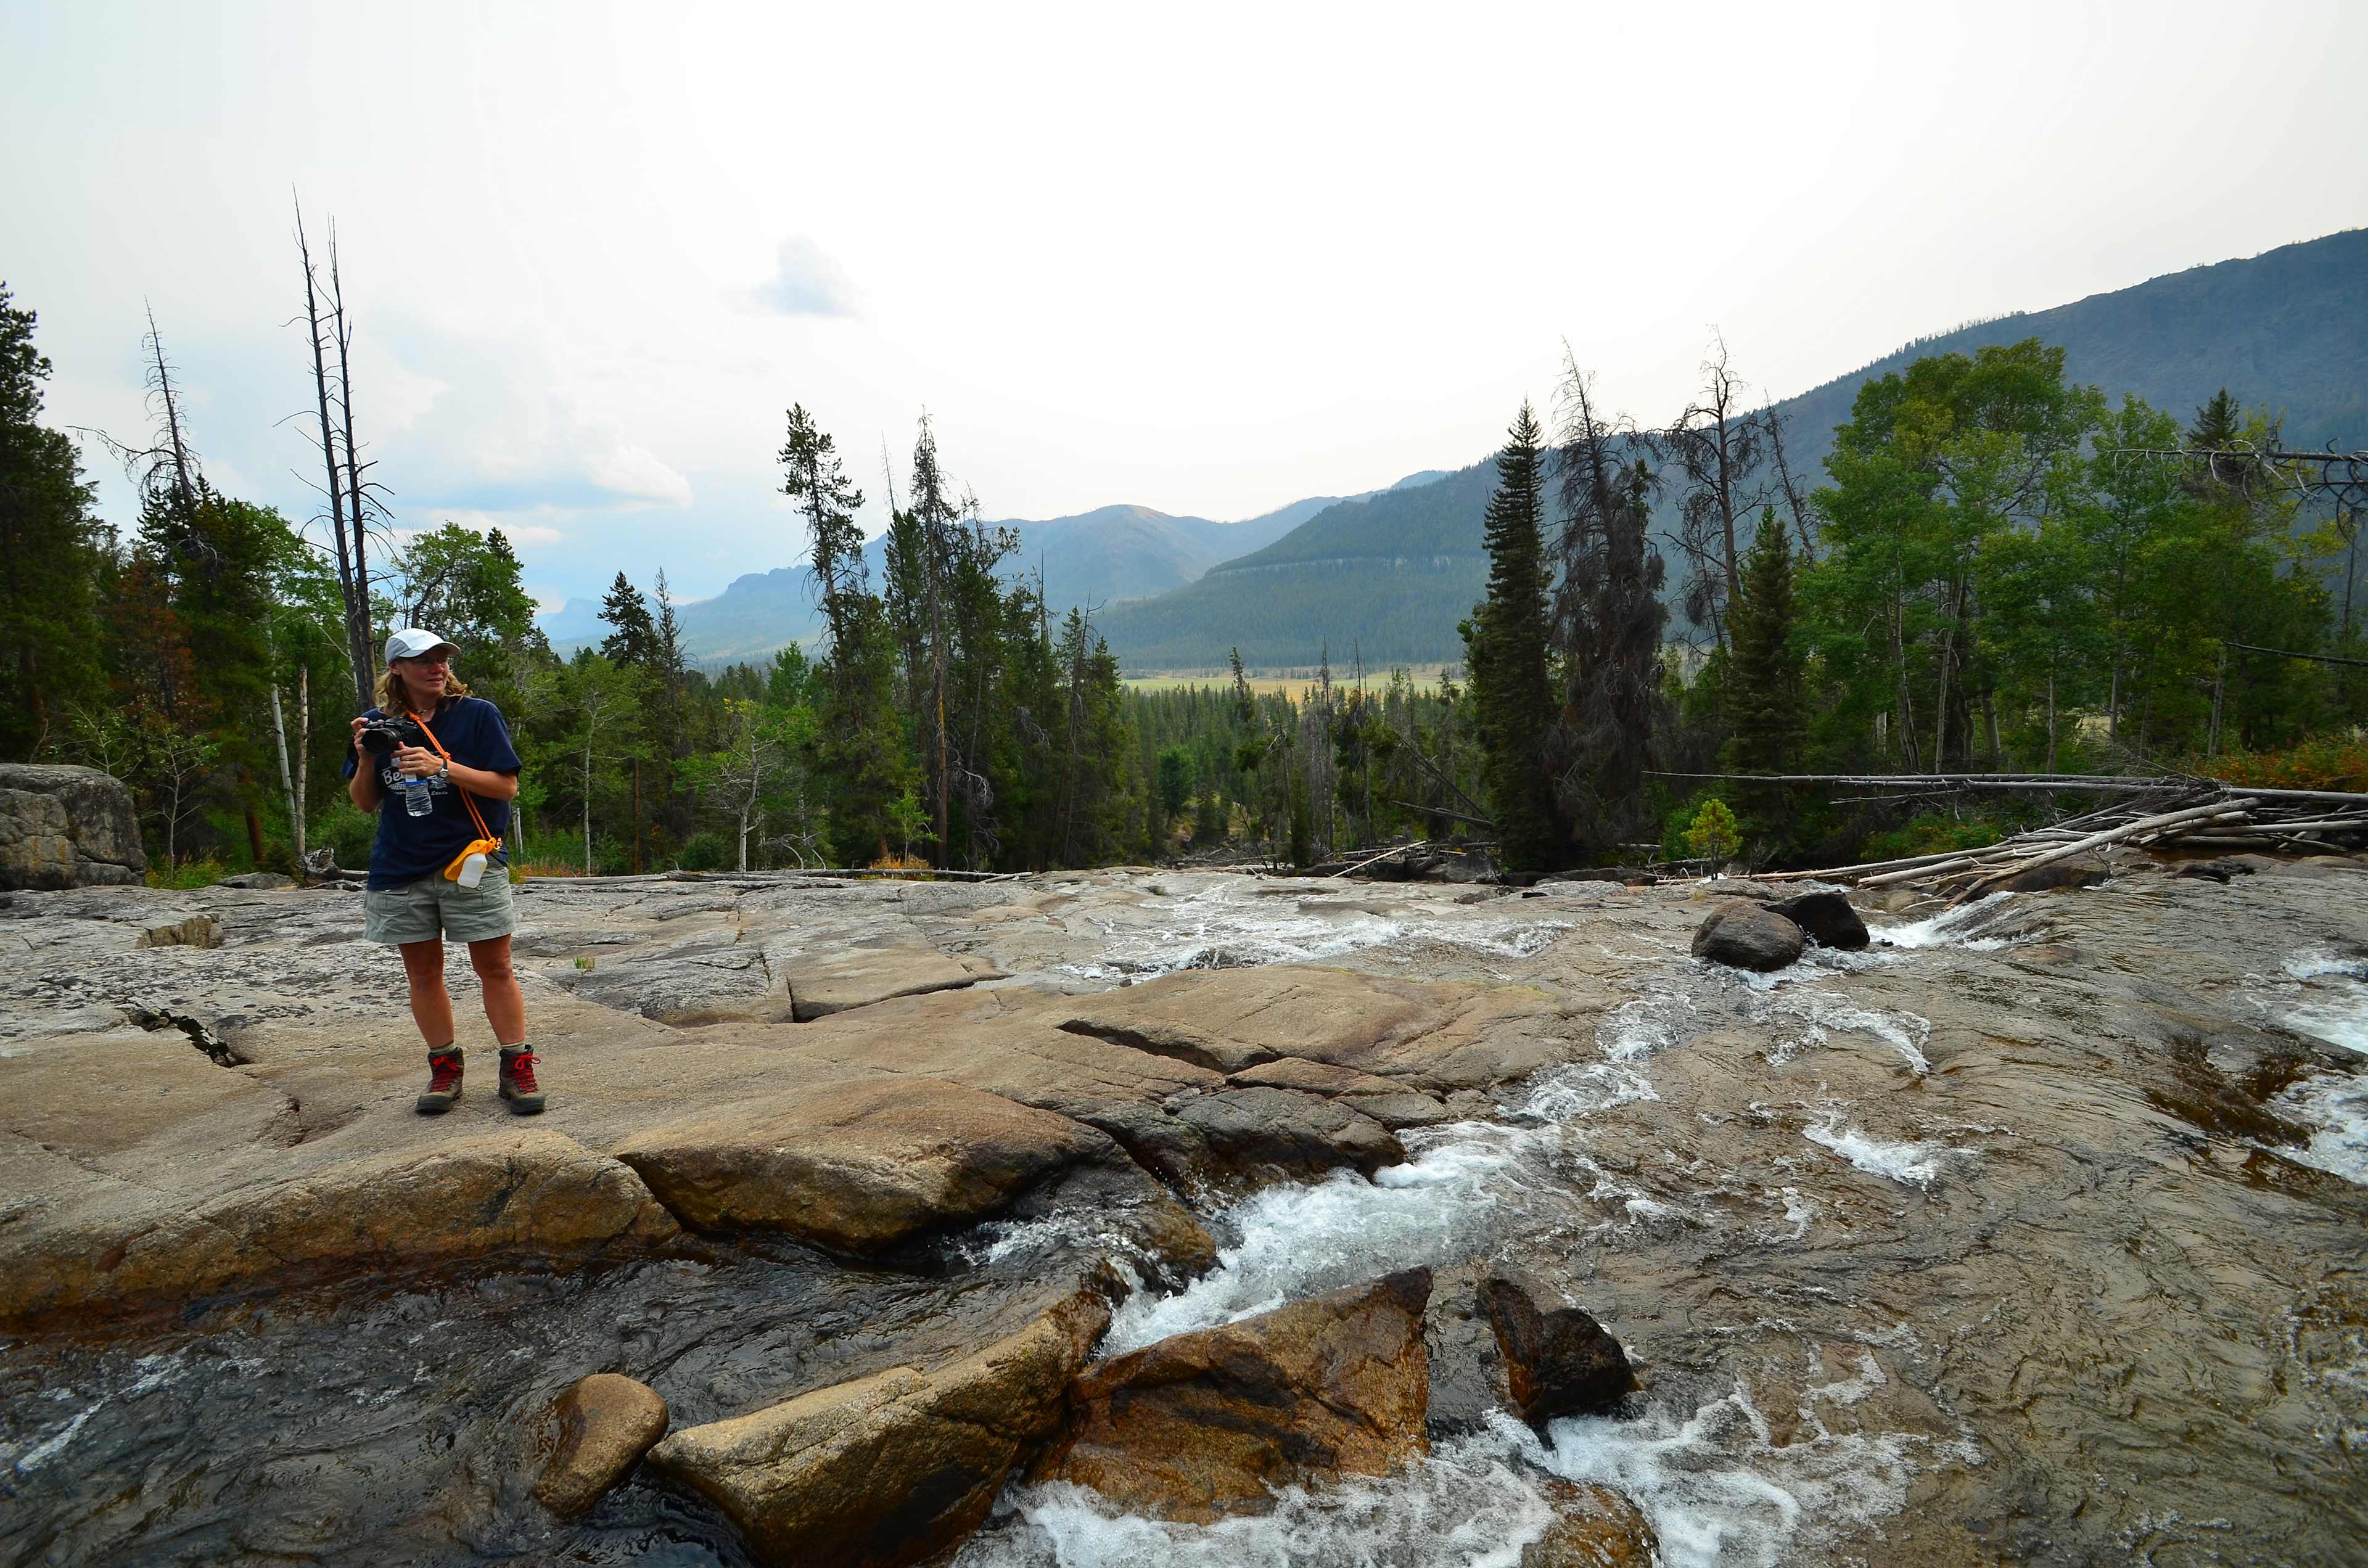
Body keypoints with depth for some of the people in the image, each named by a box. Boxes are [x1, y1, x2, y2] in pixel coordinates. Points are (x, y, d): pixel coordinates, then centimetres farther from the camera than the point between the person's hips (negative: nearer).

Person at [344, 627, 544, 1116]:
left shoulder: (478, 714, -1)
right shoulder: (378, 723, 8)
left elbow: (506, 787, -6)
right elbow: (365, 803, 12)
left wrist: (443, 768, -18)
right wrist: (366, 760, -7)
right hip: (401, 870, 3)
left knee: (495, 969, -1)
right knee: (423, 973, 9)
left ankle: (517, 1067, 6)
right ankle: (444, 1067, 22)